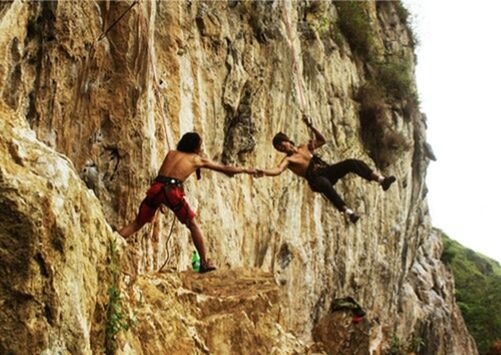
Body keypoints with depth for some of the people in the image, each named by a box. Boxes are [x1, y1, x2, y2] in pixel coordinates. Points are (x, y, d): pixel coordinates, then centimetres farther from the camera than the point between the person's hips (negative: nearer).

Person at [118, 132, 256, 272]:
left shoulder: (171, 153, 26)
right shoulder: (197, 159, 19)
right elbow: (226, 169, 28)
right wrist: (245, 170, 42)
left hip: (156, 187, 3)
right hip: (172, 190, -3)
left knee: (137, 223, 14)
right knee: (193, 225, 14)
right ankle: (205, 262, 16)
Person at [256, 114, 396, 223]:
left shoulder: (305, 147, 21)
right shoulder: (288, 160, 3)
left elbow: (322, 140, 23)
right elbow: (278, 170, -17)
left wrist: (310, 126, 12)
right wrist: (263, 172, -37)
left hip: (327, 170, 6)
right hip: (316, 179, -6)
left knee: (351, 163, -16)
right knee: (325, 184, -44)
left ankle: (381, 180, -22)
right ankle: (347, 212, -57)